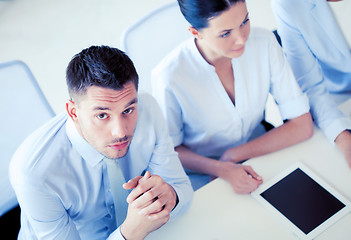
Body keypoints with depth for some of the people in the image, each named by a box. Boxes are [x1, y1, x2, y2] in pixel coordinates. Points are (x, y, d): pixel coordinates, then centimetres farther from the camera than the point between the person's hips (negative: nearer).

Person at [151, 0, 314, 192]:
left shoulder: (264, 43, -15)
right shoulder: (168, 77, -26)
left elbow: (302, 126, -11)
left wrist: (233, 155, -18)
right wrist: (222, 169, -25)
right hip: (202, 178, -2)